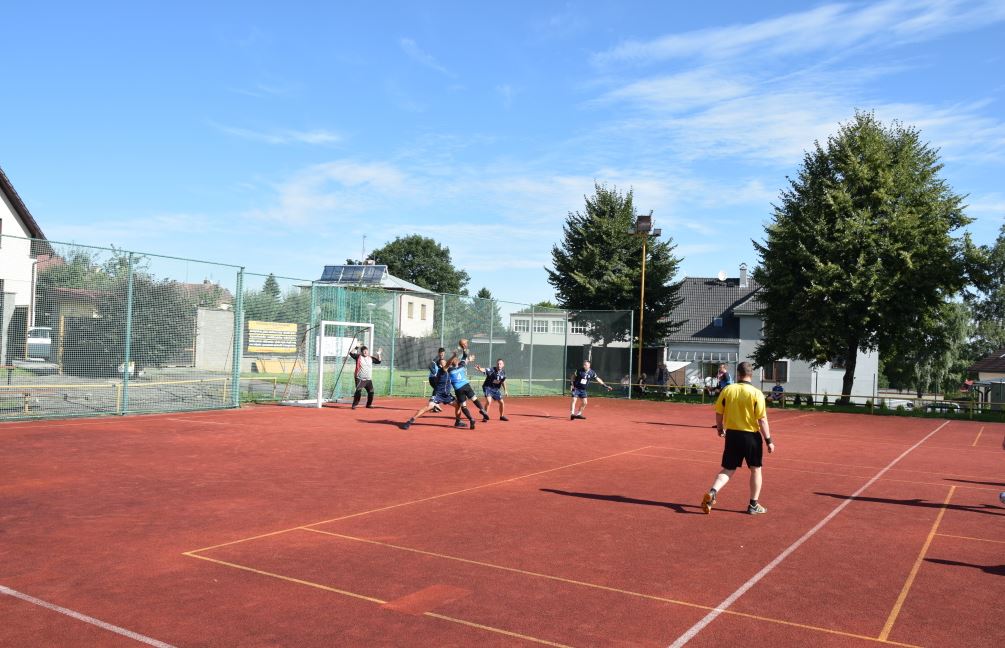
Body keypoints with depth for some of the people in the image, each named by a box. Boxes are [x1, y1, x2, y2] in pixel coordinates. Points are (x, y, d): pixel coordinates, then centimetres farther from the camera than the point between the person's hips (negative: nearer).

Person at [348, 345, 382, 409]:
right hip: (360, 379, -5)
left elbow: (378, 361, 15)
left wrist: (378, 354, 5)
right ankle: (354, 404, -11)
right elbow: (351, 353, -15)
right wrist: (356, 348, -21)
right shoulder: (358, 357, -3)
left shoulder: (370, 358, 10)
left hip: (368, 379, 5)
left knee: (371, 392, 9)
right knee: (358, 391, -18)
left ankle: (369, 404, 27)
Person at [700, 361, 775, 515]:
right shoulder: (756, 393, -12)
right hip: (751, 436, -3)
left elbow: (719, 413, 4)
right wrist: (769, 440, -5)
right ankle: (753, 505, 20)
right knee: (755, 469, 15)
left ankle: (712, 492, -9)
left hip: (732, 434, 3)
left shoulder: (727, 390, -3)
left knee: (727, 470, 12)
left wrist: (720, 429, 22)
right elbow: (762, 420, -13)